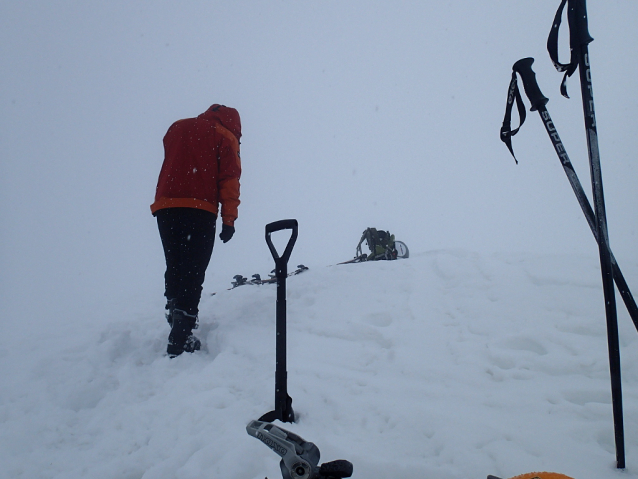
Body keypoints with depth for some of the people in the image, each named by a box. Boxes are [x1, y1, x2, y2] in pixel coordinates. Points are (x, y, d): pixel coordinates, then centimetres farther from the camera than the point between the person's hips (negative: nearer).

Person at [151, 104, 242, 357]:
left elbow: (171, 165, 21)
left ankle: (175, 315, 12)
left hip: (165, 207, 4)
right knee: (192, 274, -5)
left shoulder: (176, 128, 21)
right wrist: (229, 219, -2)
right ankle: (180, 340, -11)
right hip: (200, 211, -4)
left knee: (174, 268, 18)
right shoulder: (225, 137, 7)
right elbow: (229, 179, 0)